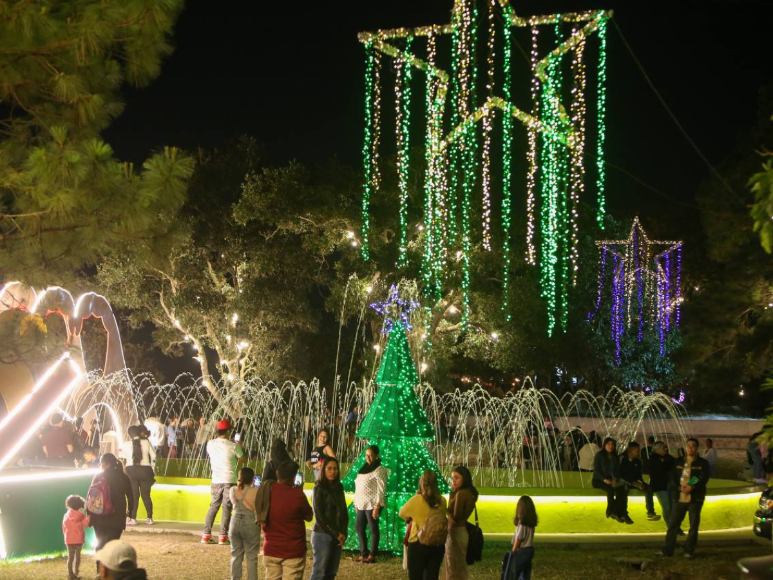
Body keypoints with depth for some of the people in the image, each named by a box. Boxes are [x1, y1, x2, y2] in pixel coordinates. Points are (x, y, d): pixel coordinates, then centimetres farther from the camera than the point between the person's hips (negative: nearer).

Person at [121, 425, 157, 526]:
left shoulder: (126, 444, -3)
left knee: (133, 495, 4)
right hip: (145, 469, 1)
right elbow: (153, 456, 2)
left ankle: (133, 518, 1)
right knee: (146, 495, 7)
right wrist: (151, 467, 14)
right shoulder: (146, 442, -2)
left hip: (131, 470, -1)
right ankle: (150, 518, 8)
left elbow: (124, 456, 12)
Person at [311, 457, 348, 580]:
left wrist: (343, 534, -2)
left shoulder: (339, 488, 11)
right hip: (323, 535, -6)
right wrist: (335, 534, -10)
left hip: (338, 536, 6)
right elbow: (319, 516, -10)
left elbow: (344, 513, 11)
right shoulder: (319, 489, -6)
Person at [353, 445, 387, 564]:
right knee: (359, 527, 10)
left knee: (373, 529, -1)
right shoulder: (364, 468, 14)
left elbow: (381, 489, -14)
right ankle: (363, 553, 20)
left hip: (373, 504, -8)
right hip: (362, 504, 8)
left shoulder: (380, 470, -9)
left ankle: (372, 555, 7)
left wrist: (377, 506, -19)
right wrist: (356, 503, 14)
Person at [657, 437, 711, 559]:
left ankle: (689, 551, 10)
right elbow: (673, 477, 10)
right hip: (680, 497, 3)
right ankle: (668, 550, 7)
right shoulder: (679, 462, 12)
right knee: (673, 524, 2)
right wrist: (680, 487, -10)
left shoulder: (702, 463, 1)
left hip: (695, 498, -3)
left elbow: (704, 480, -9)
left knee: (694, 526, 2)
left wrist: (691, 487, -23)